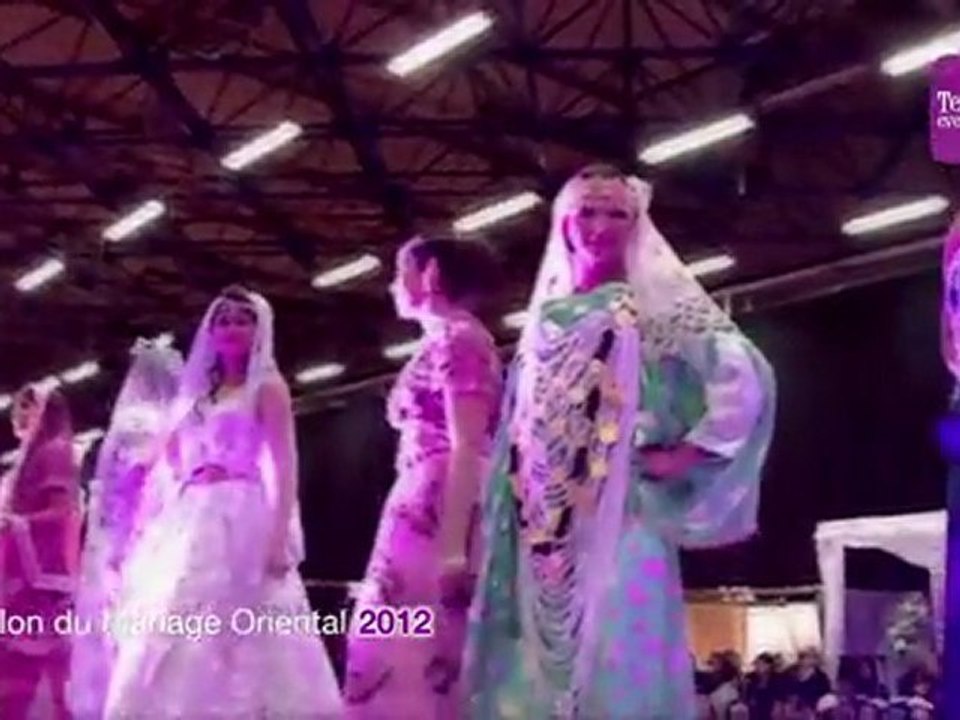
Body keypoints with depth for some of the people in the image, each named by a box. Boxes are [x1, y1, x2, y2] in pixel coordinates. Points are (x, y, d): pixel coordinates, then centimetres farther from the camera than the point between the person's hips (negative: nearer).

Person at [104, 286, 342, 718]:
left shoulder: (266, 388, 5)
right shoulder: (196, 395, 22)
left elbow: (285, 465, -6)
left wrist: (279, 535, -16)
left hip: (241, 523, -6)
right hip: (188, 528, 6)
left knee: (236, 639, -15)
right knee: (177, 644, -2)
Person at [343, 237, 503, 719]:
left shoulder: (456, 338, -4)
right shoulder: (444, 341, 24)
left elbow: (467, 449, -15)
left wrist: (451, 546, -23)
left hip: (438, 513, -9)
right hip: (424, 512, 9)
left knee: (410, 659, -13)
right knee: (427, 661, 5)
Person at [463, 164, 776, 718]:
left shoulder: (654, 302, 4)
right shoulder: (545, 319, 19)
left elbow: (744, 376, -8)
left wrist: (689, 454, -8)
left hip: (620, 516, -5)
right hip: (546, 531, 5)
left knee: (615, 664, -11)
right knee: (541, 667, 2)